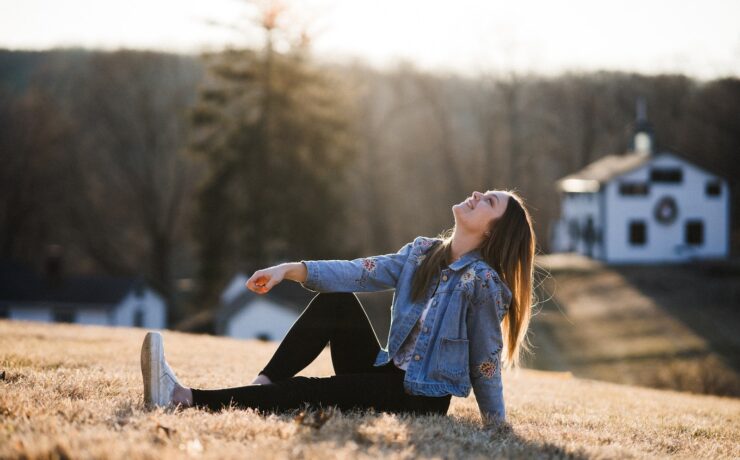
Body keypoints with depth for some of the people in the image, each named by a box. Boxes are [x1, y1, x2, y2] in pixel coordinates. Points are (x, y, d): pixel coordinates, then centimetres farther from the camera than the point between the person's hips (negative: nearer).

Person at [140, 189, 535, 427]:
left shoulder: (483, 282, -15)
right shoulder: (422, 253, 6)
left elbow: (485, 361, -12)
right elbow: (361, 272, -3)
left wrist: (496, 428, -9)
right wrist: (290, 270, -15)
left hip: (421, 399, -7)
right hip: (387, 375, 7)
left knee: (310, 392, -23)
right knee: (336, 301, -11)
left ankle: (185, 399, -31)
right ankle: (260, 388, -19)